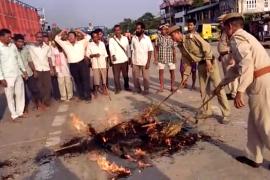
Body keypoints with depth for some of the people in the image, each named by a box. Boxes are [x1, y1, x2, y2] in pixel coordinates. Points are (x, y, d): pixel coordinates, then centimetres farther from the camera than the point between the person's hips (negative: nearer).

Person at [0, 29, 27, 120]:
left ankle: (20, 112, 25)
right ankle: (14, 114, 17)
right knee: (10, 96, 5)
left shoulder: (13, 45, 6)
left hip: (18, 74, 5)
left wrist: (24, 70, 14)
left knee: (20, 94, 11)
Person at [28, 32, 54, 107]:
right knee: (40, 86, 4)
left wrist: (51, 69, 2)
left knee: (48, 85, 1)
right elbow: (30, 60, -3)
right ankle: (43, 100, 15)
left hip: (46, 69, 2)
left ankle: (47, 100, 14)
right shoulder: (31, 47, -3)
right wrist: (34, 70, -9)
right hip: (37, 70, -2)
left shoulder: (47, 47, 5)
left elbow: (49, 59, 9)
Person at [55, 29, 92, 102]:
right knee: (77, 81, 10)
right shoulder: (65, 44, 11)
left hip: (82, 63, -2)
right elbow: (57, 39, 12)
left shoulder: (81, 43, 7)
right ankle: (82, 96, 21)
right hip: (72, 65, 2)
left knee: (85, 79, -2)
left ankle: (88, 96, 6)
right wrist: (62, 32, 12)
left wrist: (80, 32, 6)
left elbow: (88, 37, 4)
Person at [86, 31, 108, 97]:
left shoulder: (102, 43, 7)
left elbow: (105, 54, 10)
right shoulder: (90, 45, -2)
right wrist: (94, 55, -20)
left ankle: (104, 90, 21)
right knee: (96, 79, -1)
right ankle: (96, 91, 12)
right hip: (95, 64, -3)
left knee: (104, 78, 8)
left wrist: (106, 63, 7)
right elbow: (87, 55, -4)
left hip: (103, 64, 3)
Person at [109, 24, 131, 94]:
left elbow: (128, 48, 11)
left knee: (125, 75, 13)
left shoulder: (125, 38, 7)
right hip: (116, 61, -2)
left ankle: (127, 87, 28)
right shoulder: (111, 40, -1)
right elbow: (111, 49, -15)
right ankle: (118, 88, 15)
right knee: (116, 76, 1)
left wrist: (129, 57, 10)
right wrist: (113, 55, -33)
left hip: (125, 60, 2)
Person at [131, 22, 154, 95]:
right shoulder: (133, 38, 4)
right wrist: (131, 61, 2)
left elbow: (150, 51, -4)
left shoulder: (147, 38, -4)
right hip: (135, 62, 3)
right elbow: (132, 50, 6)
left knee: (145, 77, 6)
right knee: (135, 77, 8)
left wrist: (148, 62, -10)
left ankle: (146, 90, 20)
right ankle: (137, 89, 24)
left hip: (144, 62, -2)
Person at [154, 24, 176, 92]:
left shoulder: (171, 37, 3)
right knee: (161, 71, 4)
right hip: (161, 58, -1)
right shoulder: (158, 37, -1)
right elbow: (156, 49, 1)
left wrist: (174, 57, -2)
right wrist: (156, 59, -4)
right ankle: (161, 87, 16)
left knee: (172, 71, 2)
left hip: (170, 57, 1)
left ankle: (172, 87, 15)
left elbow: (173, 48, 7)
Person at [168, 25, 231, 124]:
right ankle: (206, 111, 24)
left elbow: (206, 46, -17)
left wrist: (208, 60, -22)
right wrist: (185, 75, 8)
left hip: (210, 62, -7)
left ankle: (226, 113, 2)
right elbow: (186, 61, 11)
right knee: (203, 89, 10)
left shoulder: (192, 36, -15)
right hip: (201, 65, 7)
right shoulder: (180, 46, 6)